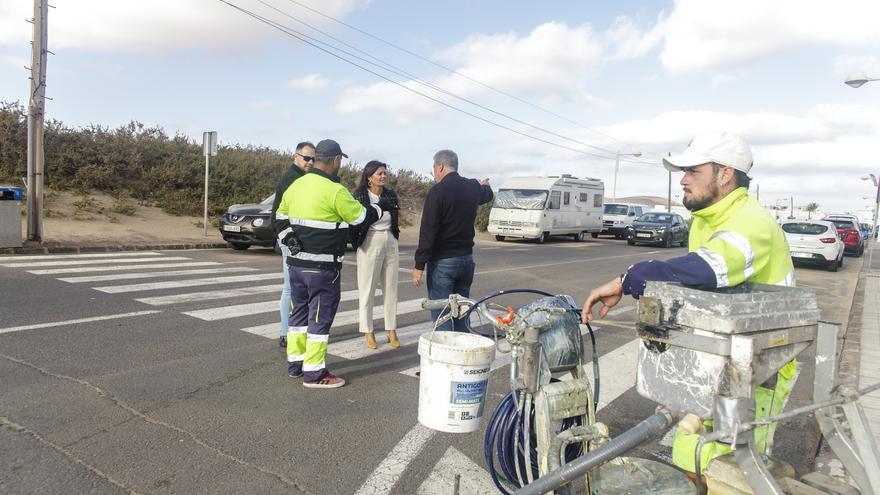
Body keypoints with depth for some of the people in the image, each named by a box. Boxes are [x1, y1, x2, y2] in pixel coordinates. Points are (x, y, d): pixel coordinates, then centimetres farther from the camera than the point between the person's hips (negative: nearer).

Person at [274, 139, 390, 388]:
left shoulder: (295, 186, 8)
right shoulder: (335, 191, -16)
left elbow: (280, 220, 16)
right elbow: (362, 217, -7)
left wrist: (291, 243, 14)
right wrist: (381, 207, 10)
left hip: (296, 263, 8)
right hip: (322, 268, -8)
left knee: (300, 312, 19)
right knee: (320, 318, 1)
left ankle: (295, 363, 28)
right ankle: (314, 373, 7)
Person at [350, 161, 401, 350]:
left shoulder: (391, 195, 8)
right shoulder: (360, 196, -7)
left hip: (390, 243, 5)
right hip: (370, 244, -5)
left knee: (391, 288, 8)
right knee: (367, 289, 2)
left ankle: (391, 331, 16)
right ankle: (368, 332, 11)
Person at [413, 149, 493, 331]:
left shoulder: (437, 191, -14)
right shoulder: (473, 188, 7)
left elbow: (427, 232, -18)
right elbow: (487, 194, 33)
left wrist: (419, 265, -15)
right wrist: (485, 185, 56)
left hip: (442, 262, -7)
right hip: (467, 259, 7)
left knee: (441, 315, -2)